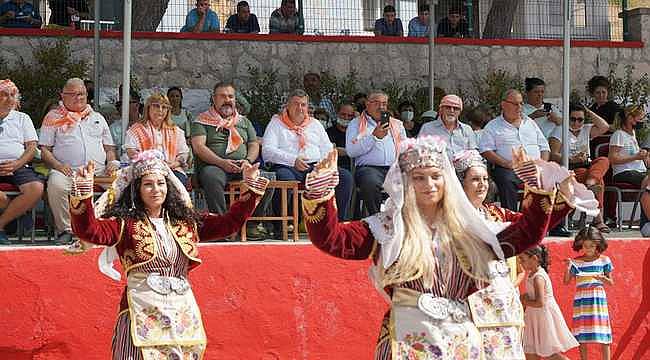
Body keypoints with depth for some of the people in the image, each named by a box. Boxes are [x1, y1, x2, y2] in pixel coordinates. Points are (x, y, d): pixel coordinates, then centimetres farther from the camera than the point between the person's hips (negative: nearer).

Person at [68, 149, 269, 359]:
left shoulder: (187, 223, 14)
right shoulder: (125, 224, 0)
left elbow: (229, 223, 15)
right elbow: (89, 231, -16)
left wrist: (251, 188, 8)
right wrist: (82, 192, -30)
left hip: (183, 314, 4)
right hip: (143, 315, -4)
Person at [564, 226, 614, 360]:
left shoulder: (604, 260, 4)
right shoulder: (576, 262, 4)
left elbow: (611, 282, 8)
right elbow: (566, 281, 4)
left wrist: (603, 278, -14)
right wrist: (567, 267, -11)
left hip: (598, 299, -1)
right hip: (581, 300, 1)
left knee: (603, 334, -2)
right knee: (581, 335, 1)